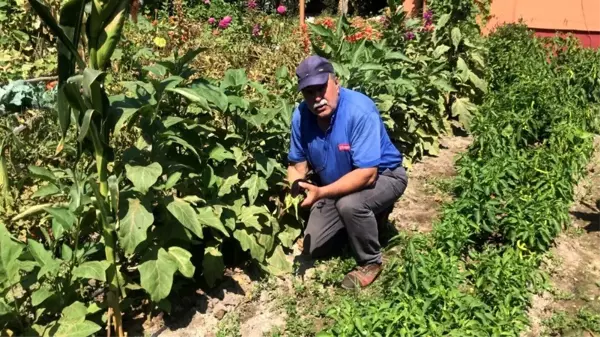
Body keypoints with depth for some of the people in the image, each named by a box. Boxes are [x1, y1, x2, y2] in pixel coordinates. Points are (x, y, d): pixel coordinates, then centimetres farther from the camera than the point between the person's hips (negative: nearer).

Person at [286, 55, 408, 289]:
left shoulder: (360, 111, -33)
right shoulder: (301, 115, -16)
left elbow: (367, 174, -36)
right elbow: (298, 162, -4)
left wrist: (321, 193, -43)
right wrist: (294, 188, -26)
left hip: (383, 176, -6)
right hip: (336, 185, 6)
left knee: (350, 204, -38)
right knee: (314, 248, 5)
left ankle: (370, 262, -10)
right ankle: (366, 218, 27)